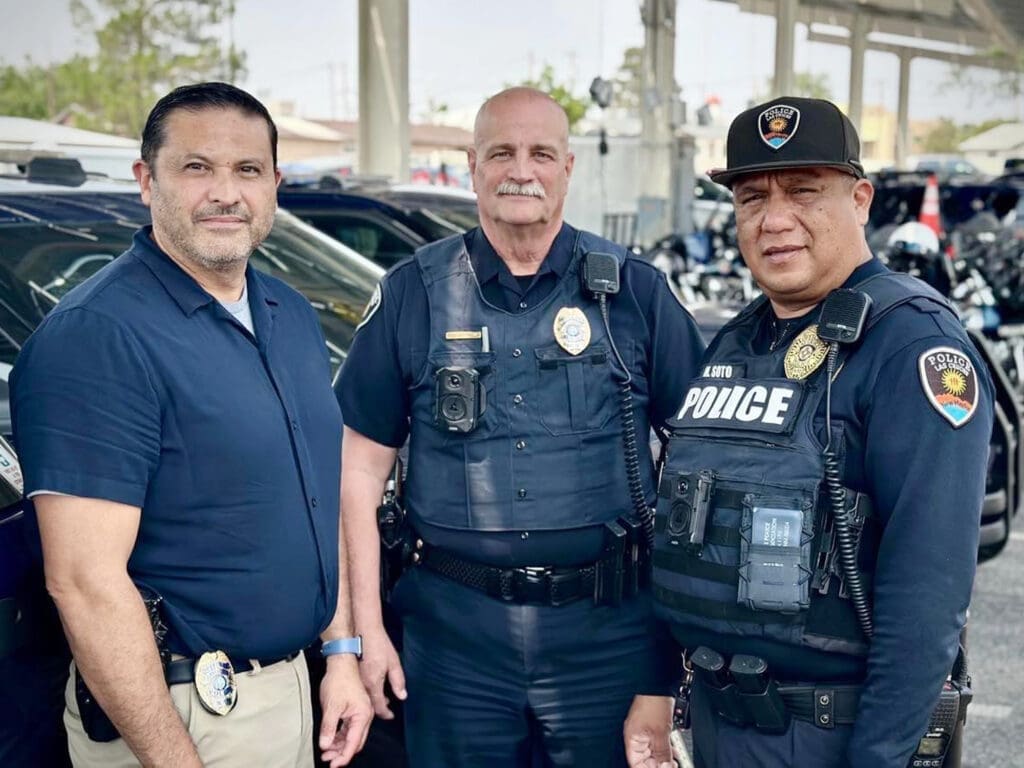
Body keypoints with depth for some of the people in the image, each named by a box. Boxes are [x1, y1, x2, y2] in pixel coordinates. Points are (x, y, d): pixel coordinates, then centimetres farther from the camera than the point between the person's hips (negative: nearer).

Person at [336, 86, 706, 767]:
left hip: (608, 630, 0)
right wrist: (367, 630, -1)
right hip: (455, 627, 0)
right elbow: (362, 466, 3)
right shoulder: (413, 295, 2)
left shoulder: (636, 290, 1)